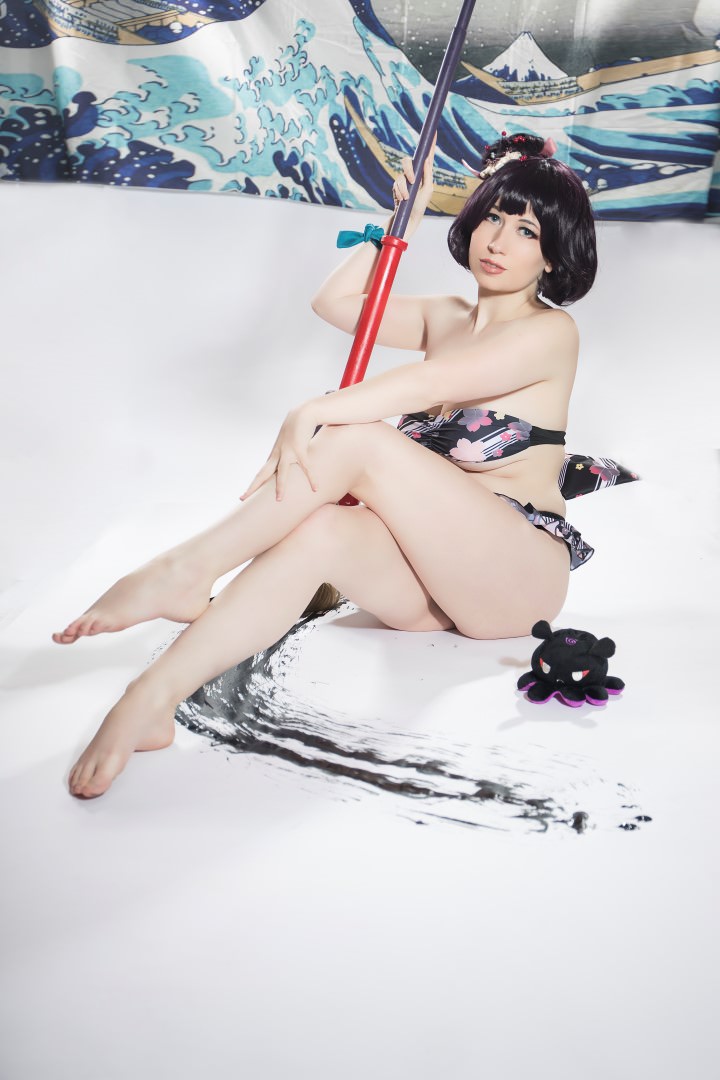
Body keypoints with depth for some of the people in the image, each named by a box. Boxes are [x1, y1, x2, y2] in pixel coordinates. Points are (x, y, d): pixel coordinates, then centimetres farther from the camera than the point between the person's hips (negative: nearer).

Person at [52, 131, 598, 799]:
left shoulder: (550, 331, -5)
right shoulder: (446, 318, 19)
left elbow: (431, 381, -21)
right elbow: (335, 301, 19)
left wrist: (315, 413, -31)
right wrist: (404, 220, 16)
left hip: (519, 576, -5)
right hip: (433, 581, 5)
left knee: (360, 437, -28)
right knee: (319, 529, -31)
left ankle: (185, 571, -27)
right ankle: (151, 700, -42)